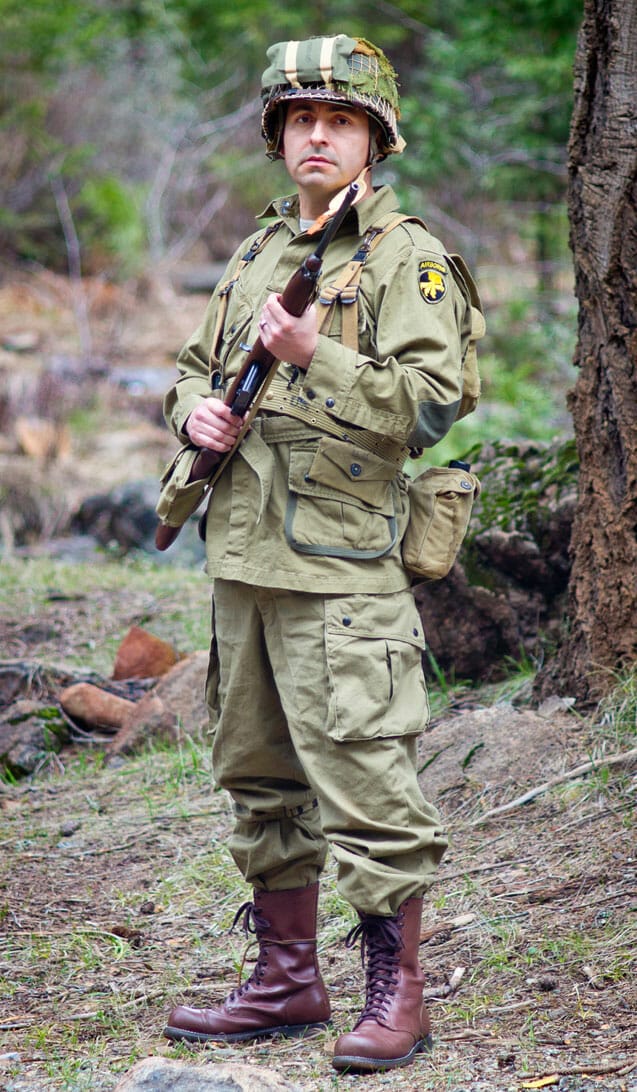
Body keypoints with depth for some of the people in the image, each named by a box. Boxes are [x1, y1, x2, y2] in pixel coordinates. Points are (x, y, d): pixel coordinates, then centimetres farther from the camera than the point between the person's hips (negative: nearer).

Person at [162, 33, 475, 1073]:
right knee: (261, 779, 13)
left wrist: (315, 356, -22)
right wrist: (197, 408, 4)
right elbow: (197, 363, 26)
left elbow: (429, 404, -15)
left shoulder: (409, 259, -5)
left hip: (341, 567, -8)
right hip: (243, 556, 8)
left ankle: (398, 995, 1)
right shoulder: (259, 252, 17)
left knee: (363, 776, -8)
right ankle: (288, 979, 24)